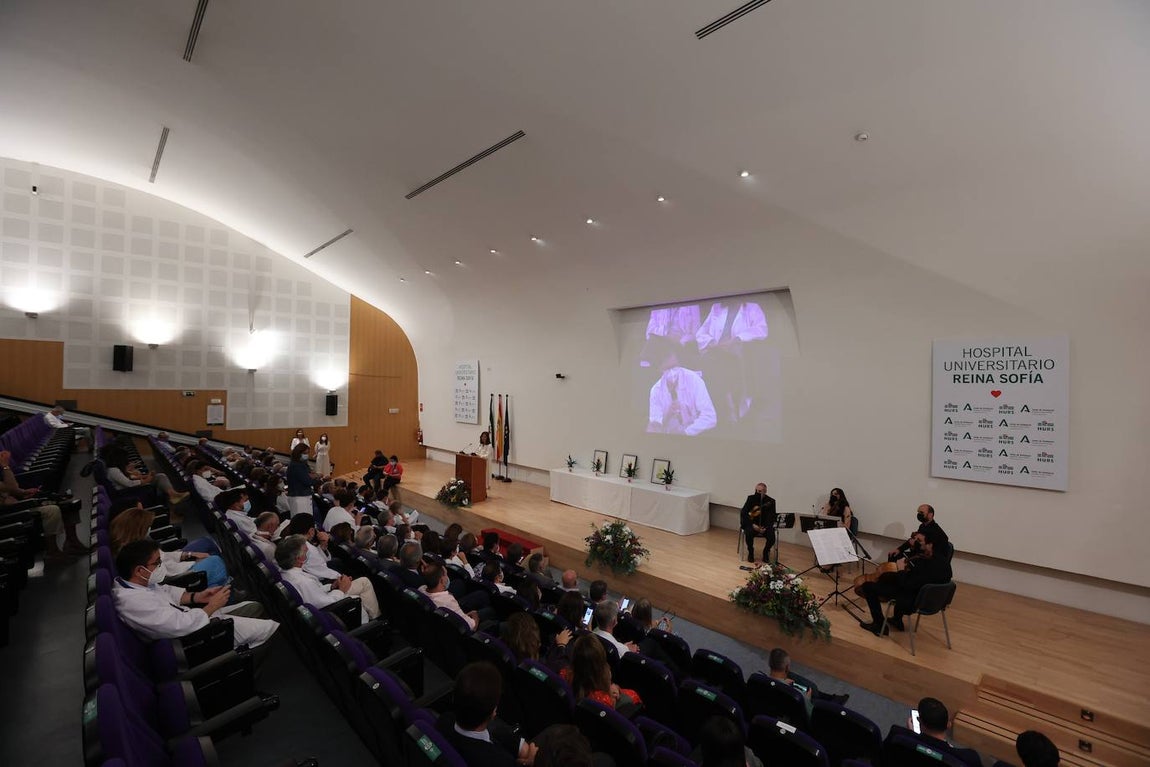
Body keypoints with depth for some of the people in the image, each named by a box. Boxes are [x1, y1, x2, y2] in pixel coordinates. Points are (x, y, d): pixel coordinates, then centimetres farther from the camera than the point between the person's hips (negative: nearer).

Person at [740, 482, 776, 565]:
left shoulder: (771, 501, -4)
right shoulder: (751, 498, -4)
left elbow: (772, 517, -7)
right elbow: (743, 513, -8)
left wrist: (766, 527, -24)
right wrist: (753, 525, -22)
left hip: (765, 525, 1)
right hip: (751, 523, -1)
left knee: (771, 535, -28)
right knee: (749, 532, -32)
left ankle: (766, 552, 5)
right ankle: (750, 552, -3)